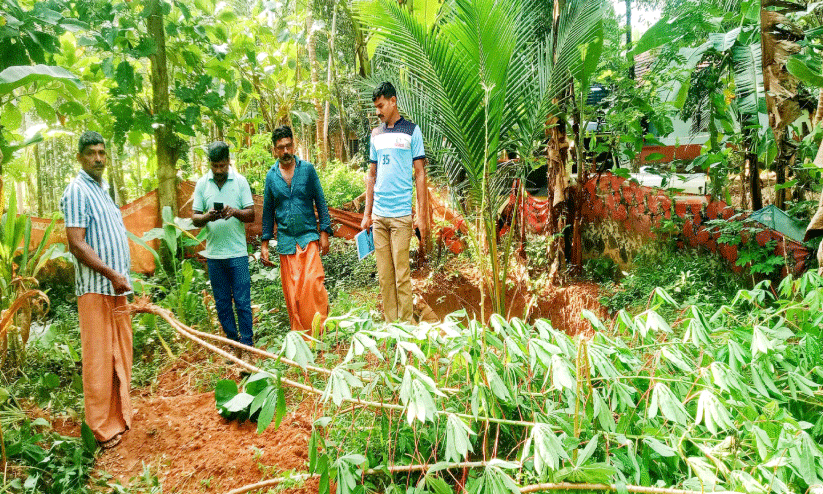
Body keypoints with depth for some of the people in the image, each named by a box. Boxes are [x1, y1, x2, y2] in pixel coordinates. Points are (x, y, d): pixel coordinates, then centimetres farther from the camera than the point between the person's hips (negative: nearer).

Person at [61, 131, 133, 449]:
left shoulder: (103, 189, 17)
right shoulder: (77, 191, -10)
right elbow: (77, 244, -18)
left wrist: (122, 278, 15)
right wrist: (112, 274, -20)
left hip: (116, 286, 9)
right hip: (95, 288, -9)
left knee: (120, 354, 13)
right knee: (99, 357, -3)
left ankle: (120, 414, 24)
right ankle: (103, 428, 5)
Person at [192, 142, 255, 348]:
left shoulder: (240, 181, 1)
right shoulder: (202, 184, 5)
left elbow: (251, 215, 0)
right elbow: (194, 218, 5)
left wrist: (235, 212, -20)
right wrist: (207, 217, -18)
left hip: (237, 253, -2)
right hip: (213, 253, 2)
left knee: (242, 302, 0)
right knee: (222, 303, 10)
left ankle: (247, 345, 11)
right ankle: (232, 343, 23)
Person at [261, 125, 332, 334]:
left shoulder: (307, 169, 2)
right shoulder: (271, 176, 7)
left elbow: (320, 202, 4)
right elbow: (268, 211, 13)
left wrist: (324, 232, -2)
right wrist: (265, 243, 10)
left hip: (308, 236, -2)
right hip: (285, 240, 2)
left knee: (312, 281, -16)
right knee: (291, 291, 4)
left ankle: (321, 328, -2)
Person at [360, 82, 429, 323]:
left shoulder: (411, 131, 1)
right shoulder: (376, 134, 15)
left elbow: (420, 174, -1)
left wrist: (422, 215, -6)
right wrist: (367, 214, 13)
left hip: (401, 213, -5)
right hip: (379, 215, 5)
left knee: (402, 274, -3)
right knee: (384, 275, 7)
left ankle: (407, 325, 8)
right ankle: (390, 324, 16)